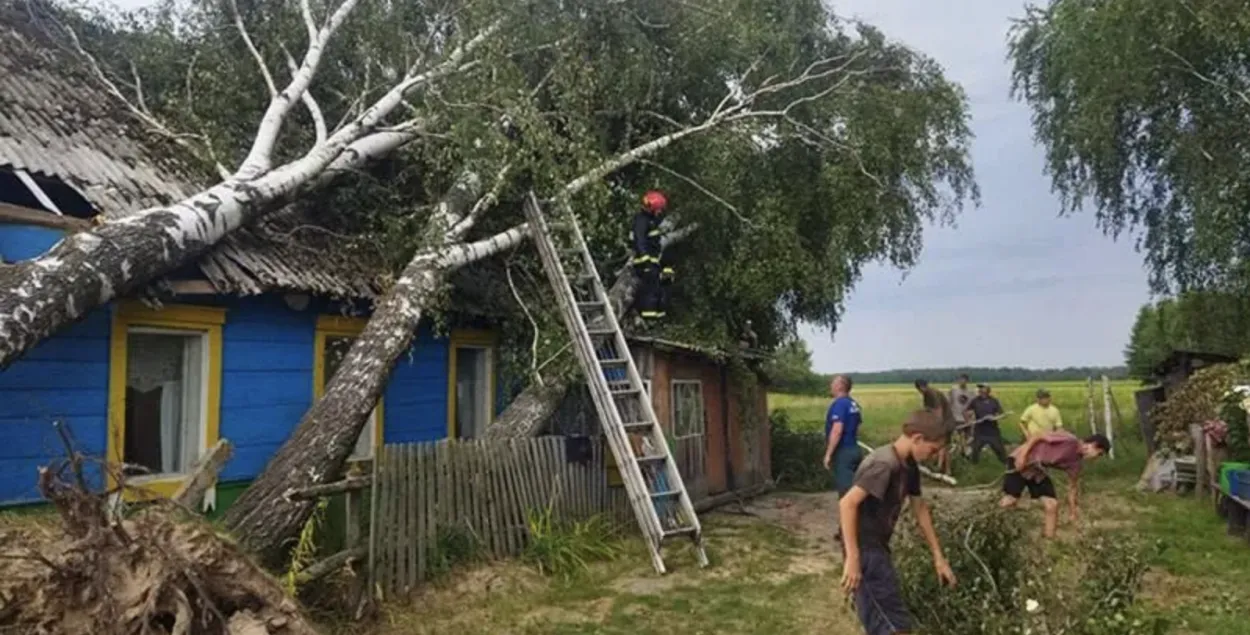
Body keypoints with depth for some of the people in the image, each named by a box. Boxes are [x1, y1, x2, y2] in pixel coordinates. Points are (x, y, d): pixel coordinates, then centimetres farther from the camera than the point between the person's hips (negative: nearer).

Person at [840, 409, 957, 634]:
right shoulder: (884, 464, -22)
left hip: (876, 547, 9)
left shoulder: (909, 466, 8)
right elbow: (847, 503, -28)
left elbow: (920, 509, 19)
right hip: (865, 549, -9)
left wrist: (938, 557, 21)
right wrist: (852, 559, -29)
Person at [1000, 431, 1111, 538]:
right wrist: (1023, 456, -25)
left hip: (1039, 471, 8)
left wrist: (1072, 511, 18)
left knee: (1052, 505, -2)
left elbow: (1073, 486, 15)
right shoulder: (1069, 440, -21)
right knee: (1010, 501, -18)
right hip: (1021, 461, -8)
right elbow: (1037, 437, -20)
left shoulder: (1077, 462, 3)